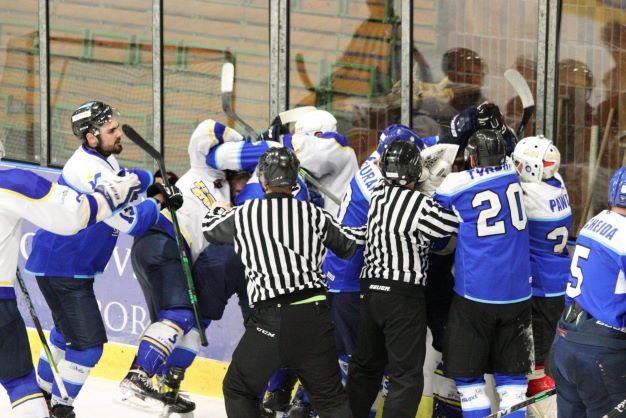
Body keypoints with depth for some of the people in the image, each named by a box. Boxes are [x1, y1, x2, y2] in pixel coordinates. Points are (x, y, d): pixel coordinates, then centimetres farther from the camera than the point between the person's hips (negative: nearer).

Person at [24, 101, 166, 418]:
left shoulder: (100, 159, 3)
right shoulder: (90, 172, -28)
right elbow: (130, 223, -28)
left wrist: (153, 180, 7)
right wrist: (158, 203, -10)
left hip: (71, 266, 11)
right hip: (62, 270, -11)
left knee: (68, 332, 26)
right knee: (87, 342, -10)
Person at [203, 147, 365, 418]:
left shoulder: (243, 215, 2)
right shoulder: (314, 215, 4)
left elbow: (211, 228, 22)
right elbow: (350, 244, 17)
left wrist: (219, 210, 46)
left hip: (270, 320, -2)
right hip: (314, 316, 2)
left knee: (239, 389, 15)